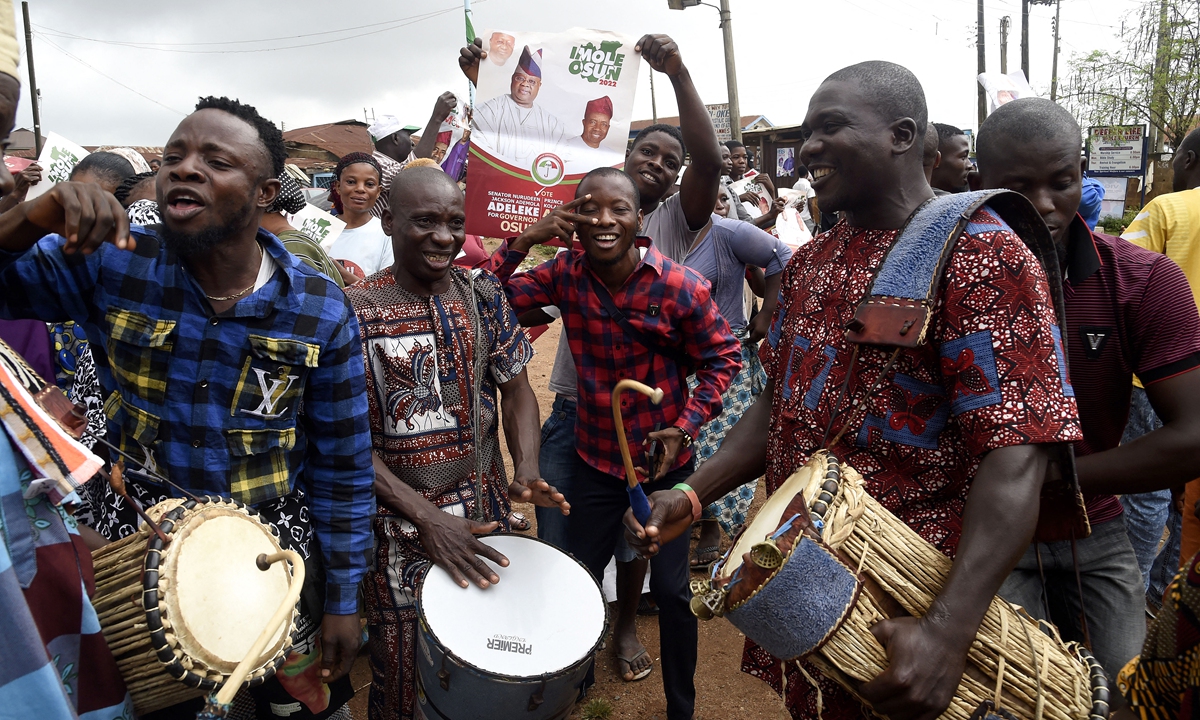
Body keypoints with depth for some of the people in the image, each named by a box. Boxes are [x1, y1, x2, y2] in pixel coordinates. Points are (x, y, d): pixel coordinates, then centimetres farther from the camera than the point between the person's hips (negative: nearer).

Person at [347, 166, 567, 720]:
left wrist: (526, 470, -17)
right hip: (396, 514, -2)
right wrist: (425, 516, -20)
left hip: (484, 507, 3)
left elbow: (516, 389, 2)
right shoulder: (354, 310, -11)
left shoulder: (482, 295, 0)